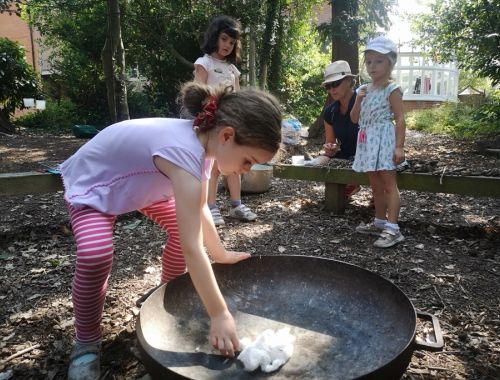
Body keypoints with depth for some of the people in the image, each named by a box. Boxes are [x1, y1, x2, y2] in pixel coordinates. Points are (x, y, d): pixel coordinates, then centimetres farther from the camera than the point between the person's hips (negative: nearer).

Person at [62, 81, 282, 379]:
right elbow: (192, 248, -42)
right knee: (96, 256, -29)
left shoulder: (204, 141, -15)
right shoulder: (185, 151, -43)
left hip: (138, 181, 8)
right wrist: (220, 316, -36)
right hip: (91, 183, -8)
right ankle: (87, 343, -2)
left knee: (184, 226, -1)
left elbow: (200, 209, -1)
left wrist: (222, 253, 1)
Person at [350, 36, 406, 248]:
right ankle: (380, 222, 26)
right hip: (368, 142, 8)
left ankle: (392, 229, -6)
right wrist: (358, 99, -3)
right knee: (375, 185, 14)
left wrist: (399, 147, -19)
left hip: (384, 141, -7)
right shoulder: (364, 90, 13)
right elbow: (355, 118, 13)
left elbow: (400, 120, -12)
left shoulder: (392, 90, -7)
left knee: (389, 184, -7)